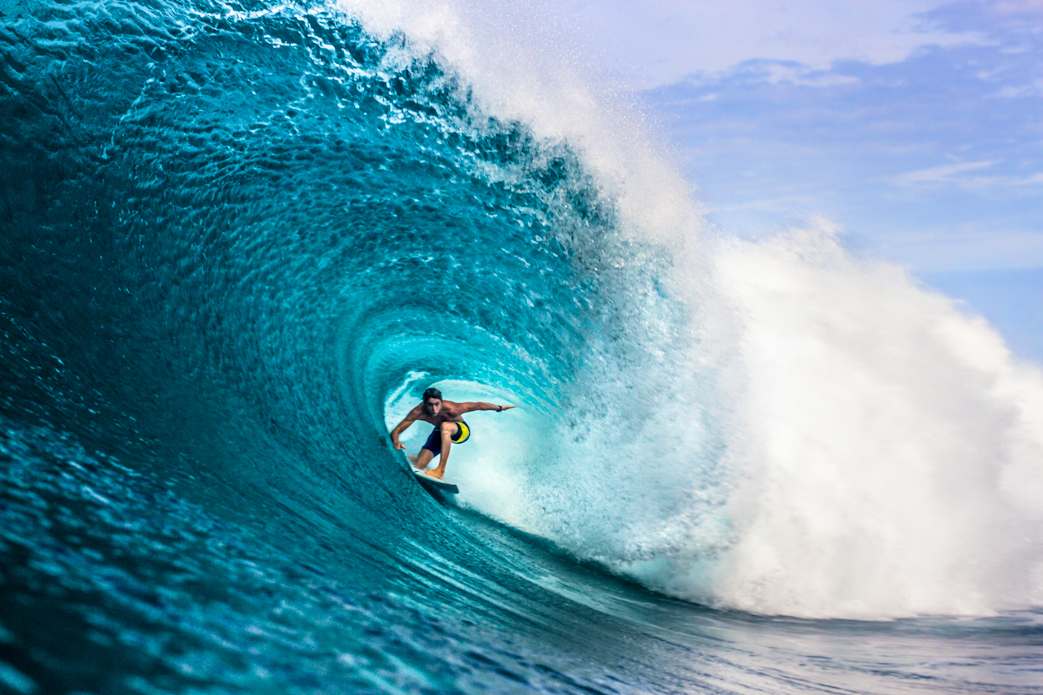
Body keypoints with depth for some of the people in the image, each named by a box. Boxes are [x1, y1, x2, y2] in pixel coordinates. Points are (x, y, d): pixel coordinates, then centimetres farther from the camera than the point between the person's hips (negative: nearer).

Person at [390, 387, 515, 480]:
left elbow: (477, 405, -26)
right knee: (418, 466, -9)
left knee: (444, 426, -41)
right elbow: (396, 431, -27)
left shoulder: (451, 409, -39)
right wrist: (396, 442, -49)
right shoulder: (418, 413, -31)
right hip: (440, 433, 4)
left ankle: (441, 470, -38)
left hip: (460, 430, -3)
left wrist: (499, 408, -16)